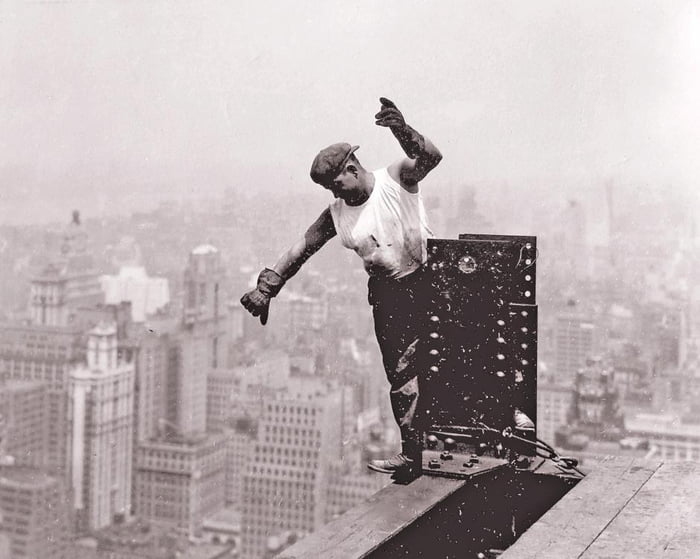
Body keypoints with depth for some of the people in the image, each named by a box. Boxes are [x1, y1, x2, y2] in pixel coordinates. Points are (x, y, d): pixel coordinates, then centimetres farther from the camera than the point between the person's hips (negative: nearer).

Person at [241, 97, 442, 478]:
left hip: (425, 285, -5)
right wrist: (265, 288, 2)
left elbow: (430, 158, -27)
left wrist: (403, 132, -47)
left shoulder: (397, 179, -8)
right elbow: (301, 249, 8)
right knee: (400, 375, 2)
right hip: (386, 294, 5)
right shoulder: (337, 213, 6)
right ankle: (414, 453, 8)